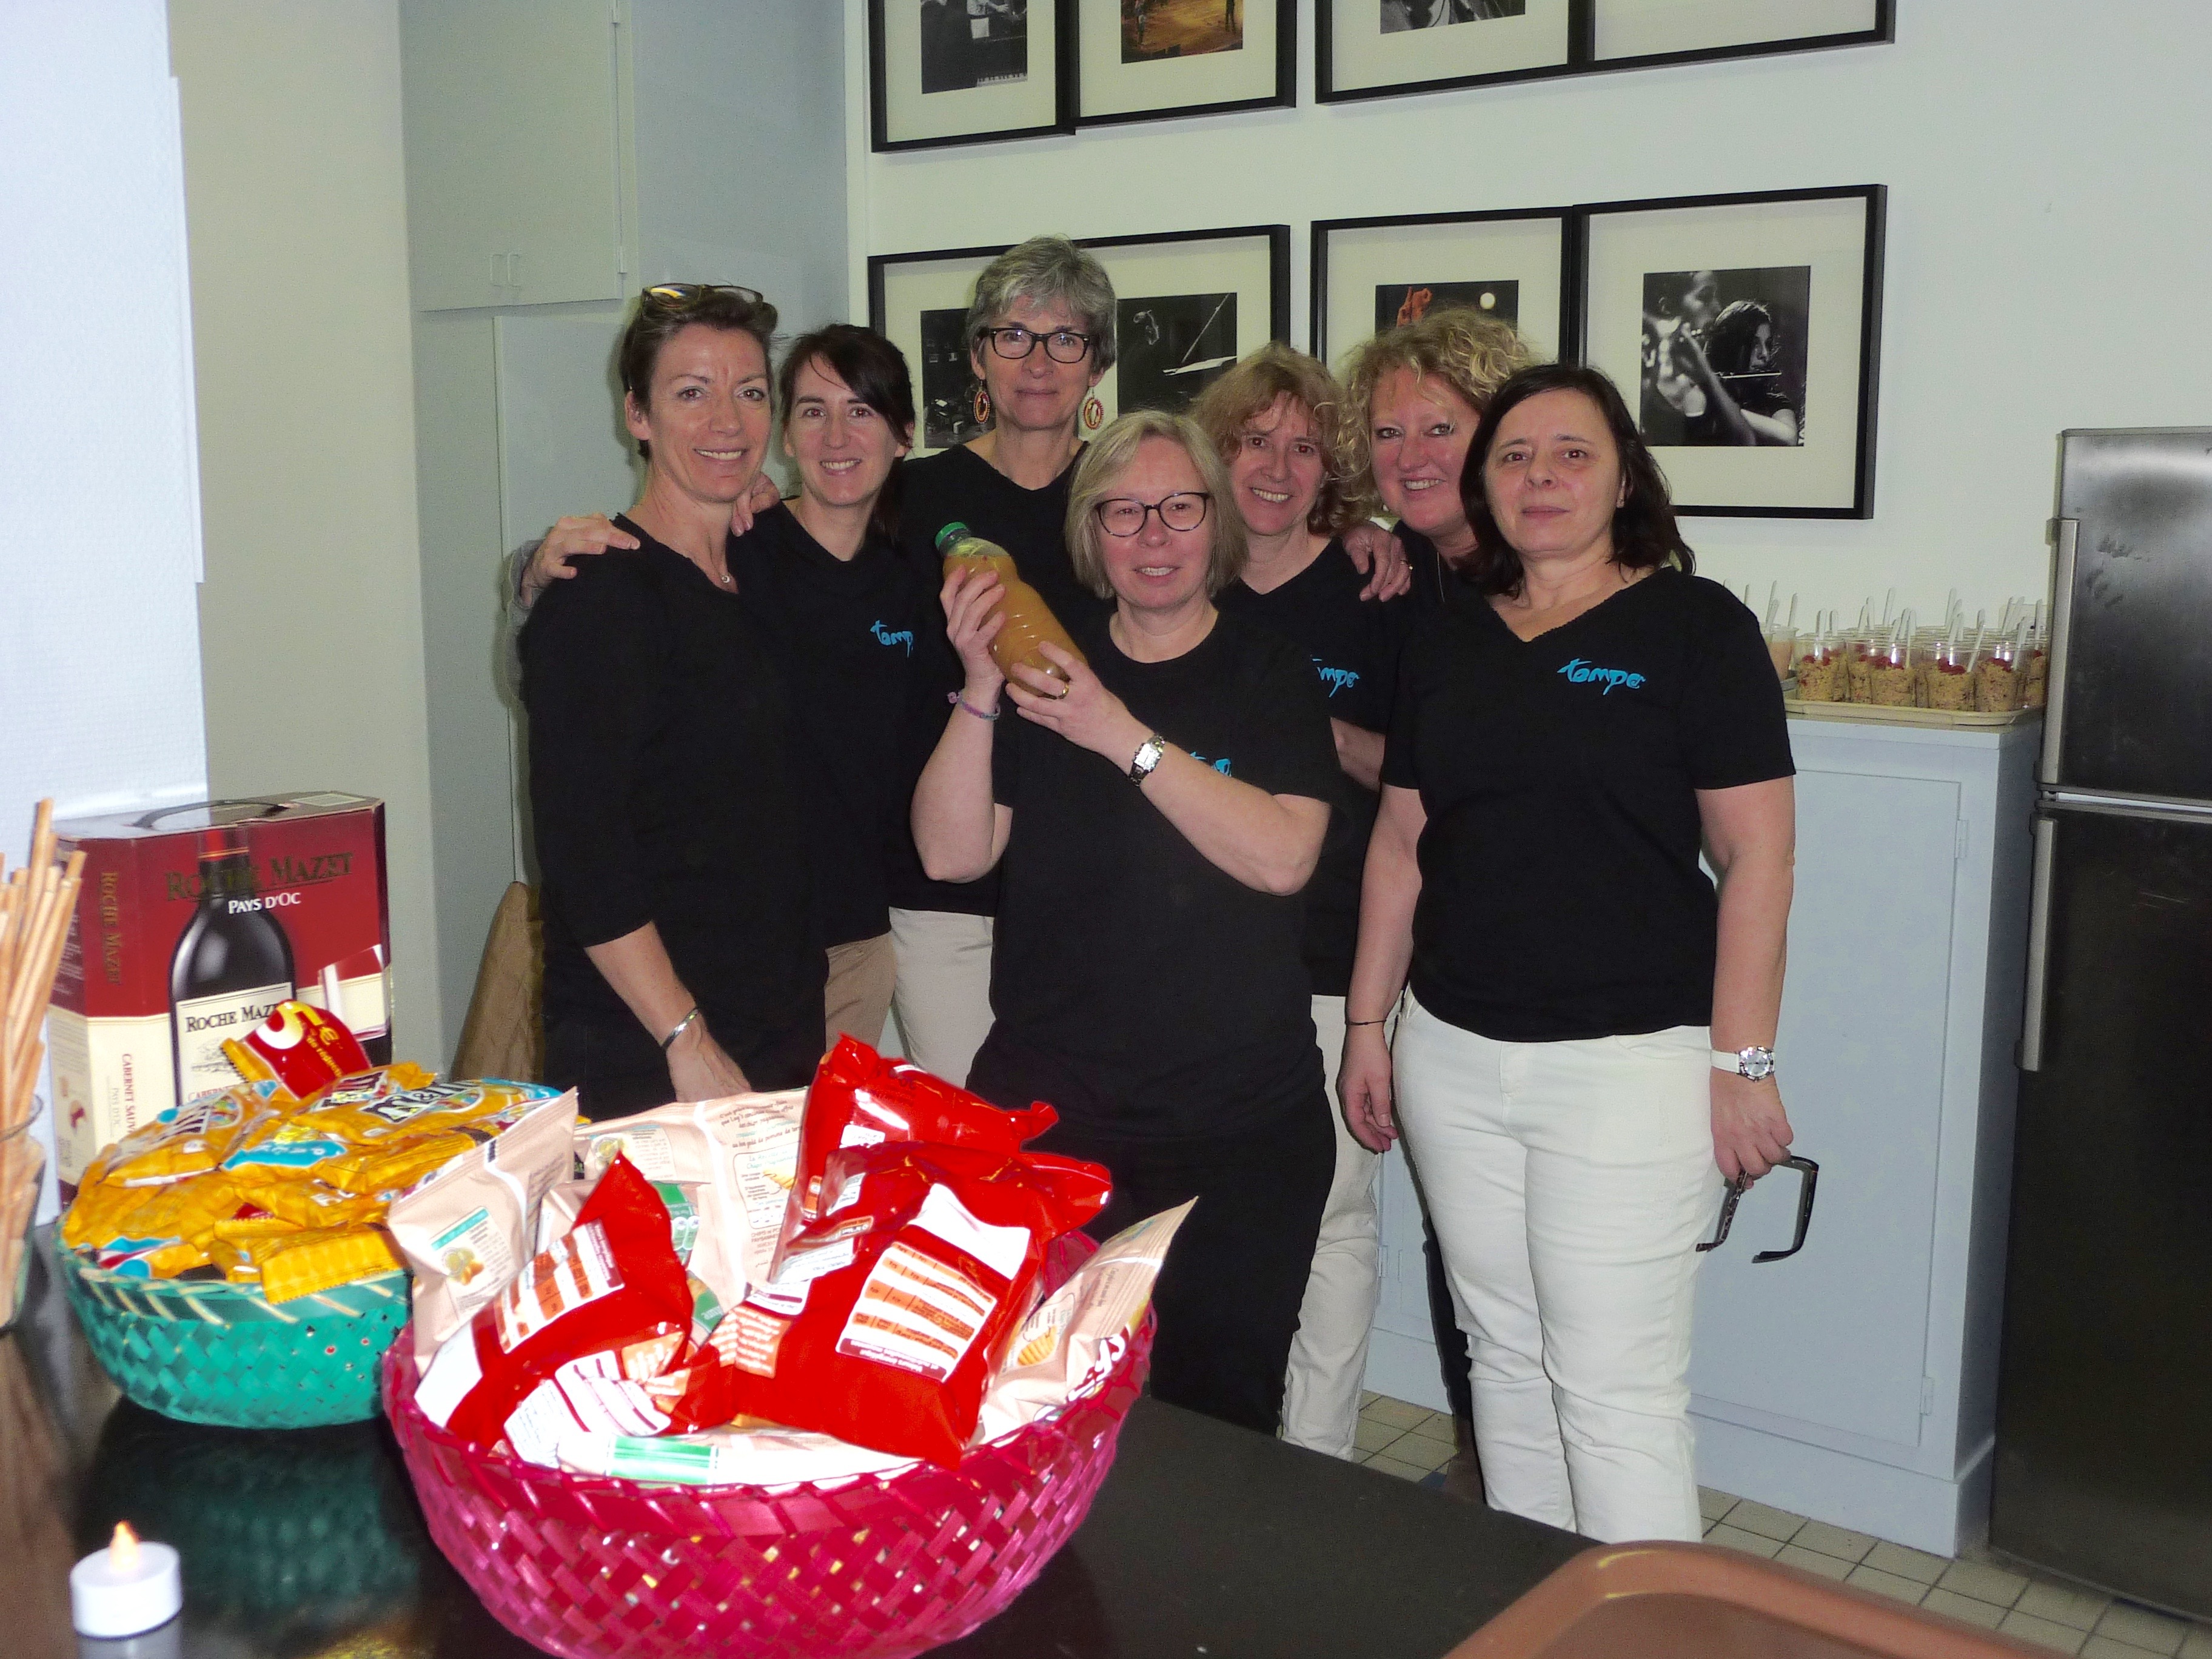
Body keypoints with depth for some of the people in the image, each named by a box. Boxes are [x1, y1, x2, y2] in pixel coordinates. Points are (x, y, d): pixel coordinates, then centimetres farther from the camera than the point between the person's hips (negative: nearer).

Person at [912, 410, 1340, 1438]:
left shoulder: (1270, 677, 4)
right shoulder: (1044, 667, 9)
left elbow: (1283, 856, -13)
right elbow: (951, 853, 1)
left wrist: (1124, 737, -19)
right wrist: (979, 694, -12)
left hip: (1238, 1127, -1)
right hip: (1044, 1110, 1)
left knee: (1217, 1408, 4)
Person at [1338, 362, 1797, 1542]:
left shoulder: (1693, 626, -4)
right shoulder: (1445, 638, 11)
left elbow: (1756, 854, -8)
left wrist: (1741, 1063, -12)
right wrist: (1367, 1025, 12)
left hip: (1629, 1059, -5)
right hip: (1452, 1056, 6)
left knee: (1617, 1393, -3)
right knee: (1505, 1360, 15)